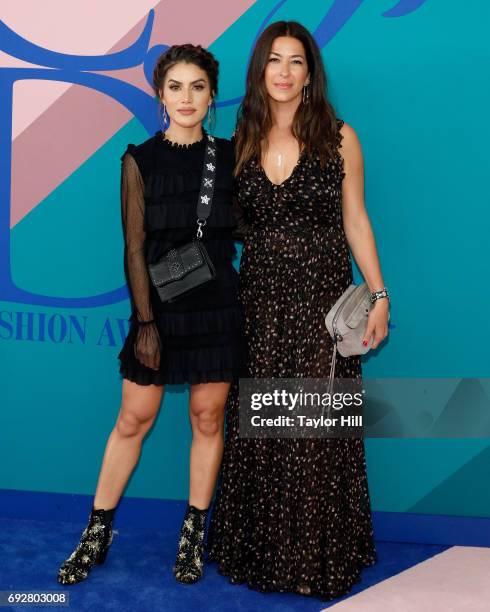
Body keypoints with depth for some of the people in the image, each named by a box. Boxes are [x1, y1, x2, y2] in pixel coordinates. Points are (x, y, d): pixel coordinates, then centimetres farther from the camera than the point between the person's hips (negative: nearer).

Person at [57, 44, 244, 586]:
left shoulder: (229, 156, 5)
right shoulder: (140, 160, 0)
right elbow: (134, 247, -4)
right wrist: (145, 321, -9)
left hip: (217, 305, 1)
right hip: (159, 304, -1)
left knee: (208, 418, 7)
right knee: (133, 419, 4)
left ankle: (194, 534, 22)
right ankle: (97, 534, 19)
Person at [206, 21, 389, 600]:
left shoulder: (339, 137, 1)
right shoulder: (241, 143, 8)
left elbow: (355, 221, 4)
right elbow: (230, 226, 12)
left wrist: (379, 295, -2)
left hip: (322, 302, -2)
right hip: (259, 301, 3)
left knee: (318, 431, 2)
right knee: (256, 429, 8)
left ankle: (318, 555, 20)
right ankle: (259, 550, 26)